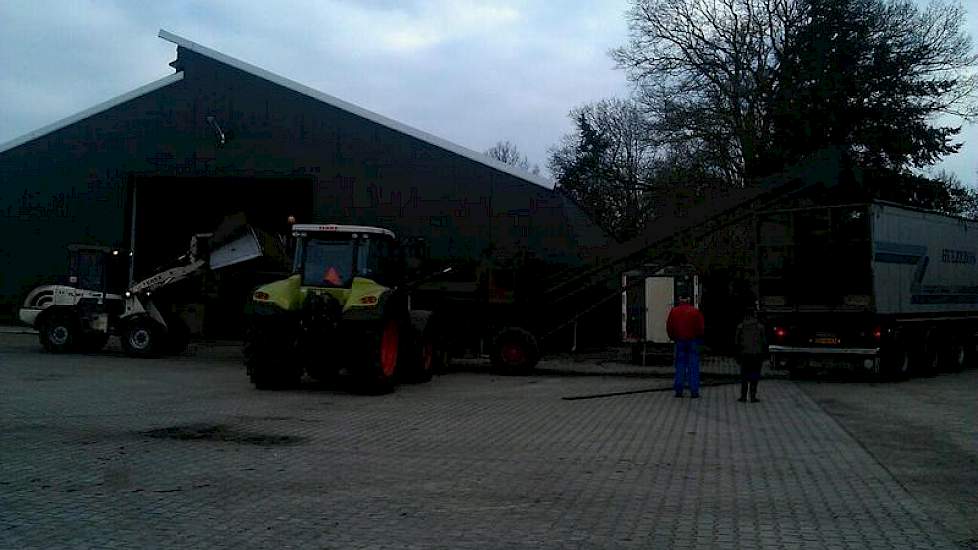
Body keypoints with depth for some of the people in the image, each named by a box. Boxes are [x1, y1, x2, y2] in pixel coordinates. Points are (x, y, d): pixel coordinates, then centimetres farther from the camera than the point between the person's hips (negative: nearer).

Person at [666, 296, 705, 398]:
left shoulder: (674, 311, 1)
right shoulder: (695, 311, -5)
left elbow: (669, 327, 2)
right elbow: (700, 327, -6)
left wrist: (673, 338, 15)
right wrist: (699, 338, 10)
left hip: (680, 341, 2)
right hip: (693, 341, -2)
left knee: (680, 366, 8)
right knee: (693, 366, 2)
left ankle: (679, 391, 5)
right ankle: (694, 391, 0)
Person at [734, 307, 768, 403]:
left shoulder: (740, 327, -1)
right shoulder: (760, 327, -4)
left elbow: (736, 342, 1)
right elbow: (764, 342, -2)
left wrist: (738, 356, 8)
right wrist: (764, 355, 7)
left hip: (745, 354, 1)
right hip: (757, 354, -1)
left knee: (744, 376, 9)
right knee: (754, 376, 3)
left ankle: (743, 396, 7)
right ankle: (753, 396, 1)